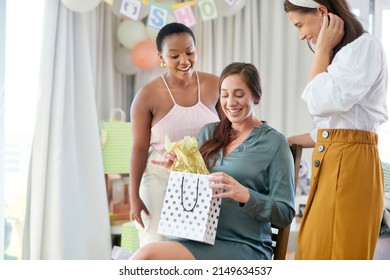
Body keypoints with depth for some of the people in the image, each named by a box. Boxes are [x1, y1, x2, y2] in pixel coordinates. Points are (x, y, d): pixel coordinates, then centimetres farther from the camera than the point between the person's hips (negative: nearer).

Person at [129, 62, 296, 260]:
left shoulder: (274, 143, 0)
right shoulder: (209, 133, 15)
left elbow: (285, 214, -3)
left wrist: (245, 195, -20)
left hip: (244, 248, -5)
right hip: (200, 239, 5)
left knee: (147, 255, -28)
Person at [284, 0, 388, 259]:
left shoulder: (364, 46, -8)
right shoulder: (344, 52, 21)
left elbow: (323, 103, -18)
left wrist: (323, 50, -7)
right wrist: (285, 141, 21)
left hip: (351, 164, -10)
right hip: (330, 163, 10)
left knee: (337, 254, -7)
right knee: (317, 253, 10)